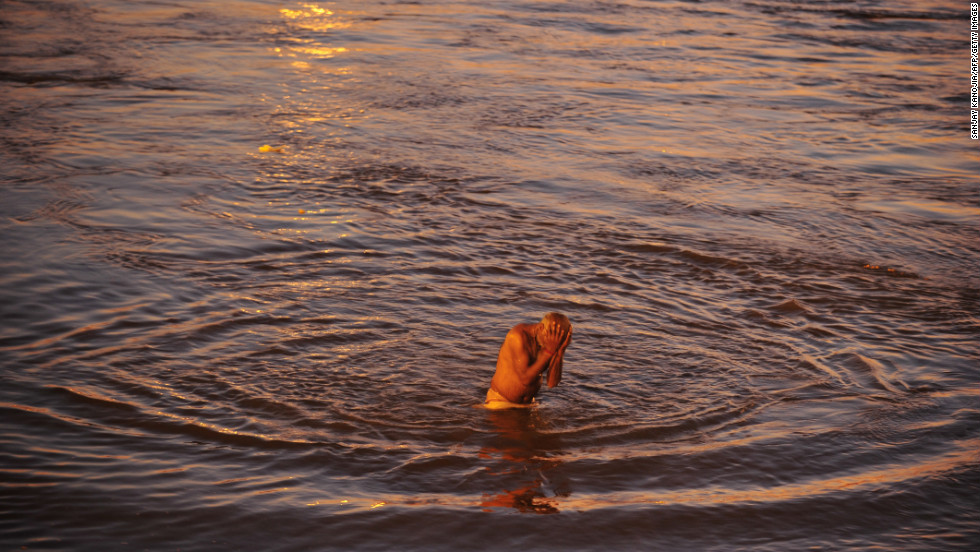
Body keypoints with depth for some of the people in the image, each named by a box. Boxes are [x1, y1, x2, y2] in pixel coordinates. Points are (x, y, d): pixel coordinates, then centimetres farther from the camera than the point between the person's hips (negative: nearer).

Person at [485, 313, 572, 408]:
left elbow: (552, 383, -13)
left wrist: (559, 352, -25)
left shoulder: (552, 344, -6)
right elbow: (525, 379, -28)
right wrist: (549, 351, -30)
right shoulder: (517, 336, -22)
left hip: (527, 404, 8)